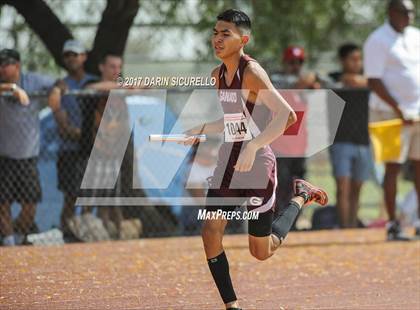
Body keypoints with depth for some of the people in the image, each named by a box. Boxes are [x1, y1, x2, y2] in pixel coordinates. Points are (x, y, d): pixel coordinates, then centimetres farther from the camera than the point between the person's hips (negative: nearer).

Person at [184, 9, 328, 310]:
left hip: (256, 166, -7)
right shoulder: (218, 75, 7)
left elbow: (287, 115, -24)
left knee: (262, 251, 7)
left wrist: (253, 147, -32)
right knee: (211, 232, -11)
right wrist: (202, 130, 7)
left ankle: (301, 196, 30)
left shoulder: (252, 72, -17)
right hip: (227, 163, 7)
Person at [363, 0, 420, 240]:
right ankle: (393, 225, -2)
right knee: (393, 167, -5)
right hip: (392, 113, -7)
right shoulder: (378, 41, -9)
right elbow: (374, 81, -14)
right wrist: (399, 111, -19)